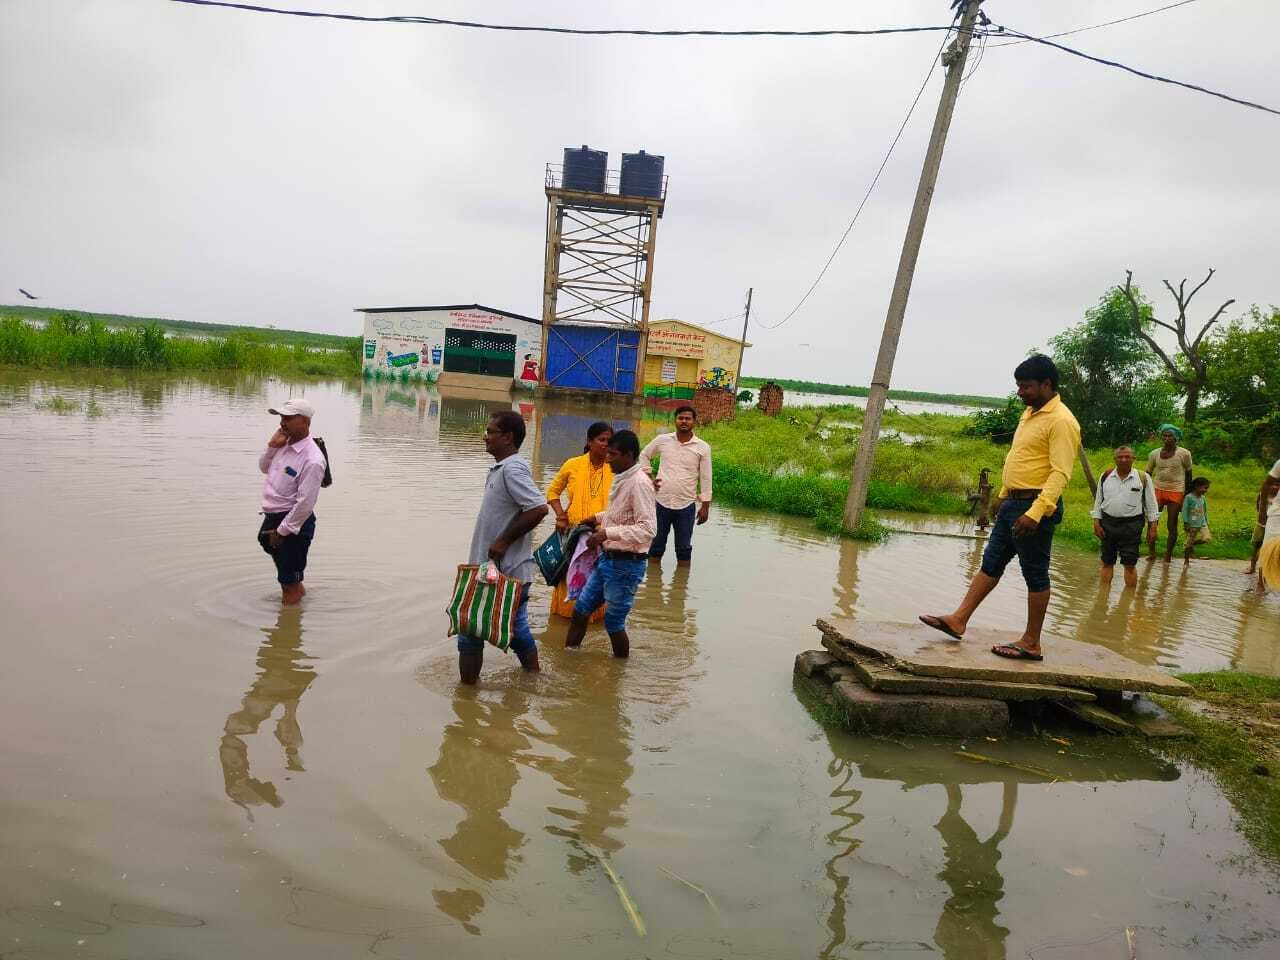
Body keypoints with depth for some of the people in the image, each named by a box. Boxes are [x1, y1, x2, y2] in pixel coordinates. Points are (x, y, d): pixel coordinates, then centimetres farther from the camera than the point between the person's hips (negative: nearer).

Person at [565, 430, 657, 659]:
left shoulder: (639, 483, -20)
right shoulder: (621, 479, 8)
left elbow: (648, 528, -27)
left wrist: (608, 533, -29)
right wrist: (600, 517, 14)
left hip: (626, 564, -9)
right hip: (608, 559, 9)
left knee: (614, 623, 4)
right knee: (580, 610, 14)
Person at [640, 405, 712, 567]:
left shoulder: (703, 447, -3)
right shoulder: (662, 440, 0)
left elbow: (706, 479, -1)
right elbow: (644, 455, 17)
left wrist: (705, 507, -2)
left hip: (686, 506, -1)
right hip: (661, 502, 1)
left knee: (684, 548, 9)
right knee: (656, 546, 11)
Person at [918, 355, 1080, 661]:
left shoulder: (1061, 421, -15)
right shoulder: (1030, 413, 14)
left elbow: (1060, 473, -23)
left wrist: (1035, 512, -31)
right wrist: (1003, 494, 26)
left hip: (1035, 507, -9)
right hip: (1013, 503, 9)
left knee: (1035, 574, 0)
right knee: (991, 563, 11)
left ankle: (1031, 643, 10)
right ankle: (958, 620, 17)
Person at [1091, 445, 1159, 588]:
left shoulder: (1143, 478, 0)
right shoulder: (1106, 476, 5)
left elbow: (1151, 505, 4)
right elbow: (1098, 502, 10)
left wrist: (1153, 527, 0)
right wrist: (1096, 523, 2)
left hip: (1131, 525, -2)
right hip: (1108, 523, 2)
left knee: (1130, 564, -1)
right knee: (1107, 562, 9)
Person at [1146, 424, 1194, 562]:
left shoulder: (1184, 454, -3)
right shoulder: (1155, 454, 3)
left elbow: (1188, 474, 5)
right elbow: (1148, 474, 11)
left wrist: (1187, 495, 5)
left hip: (1176, 492, -2)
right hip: (1157, 490, 2)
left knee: (1172, 526, 2)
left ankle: (1168, 555, 12)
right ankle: (1151, 552, 3)